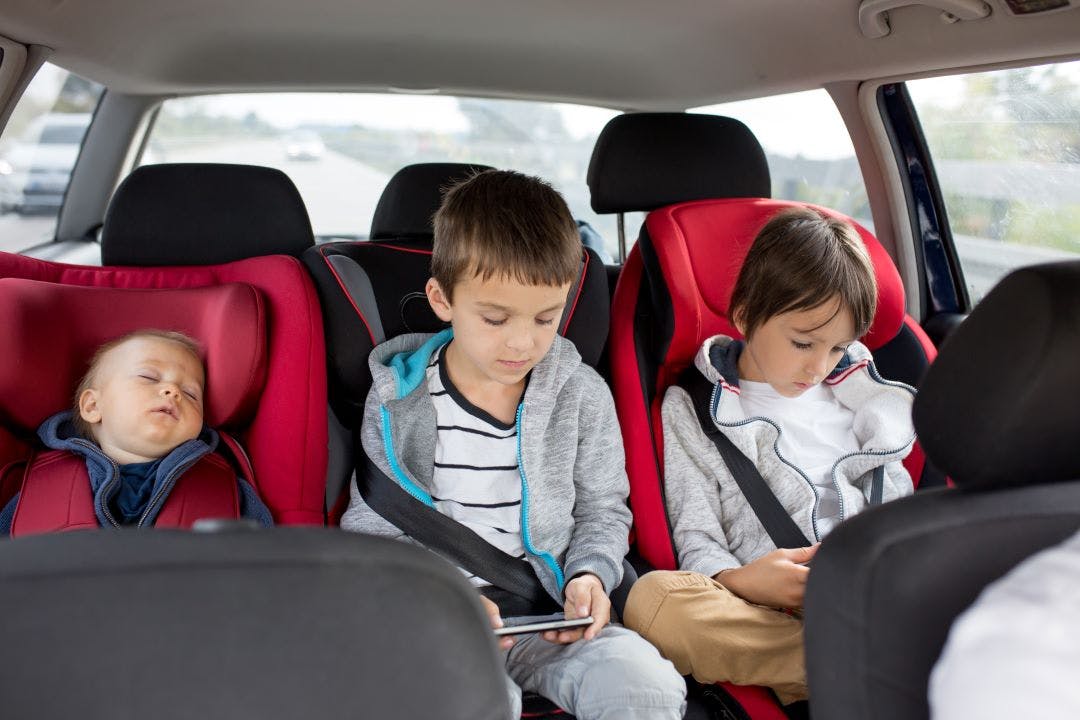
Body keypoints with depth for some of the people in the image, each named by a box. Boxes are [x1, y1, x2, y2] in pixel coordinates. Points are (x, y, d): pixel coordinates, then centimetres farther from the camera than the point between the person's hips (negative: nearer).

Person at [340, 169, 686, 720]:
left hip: (554, 613, 3)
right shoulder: (397, 399, -2)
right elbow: (370, 528, 2)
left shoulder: (583, 395, 1)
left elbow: (602, 510, 13)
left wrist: (590, 574, -8)